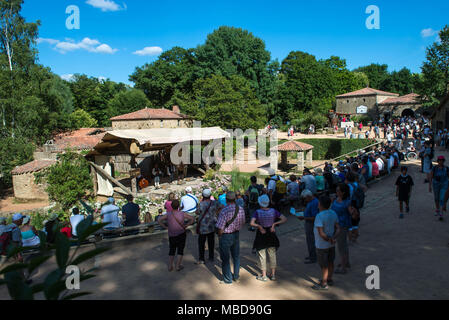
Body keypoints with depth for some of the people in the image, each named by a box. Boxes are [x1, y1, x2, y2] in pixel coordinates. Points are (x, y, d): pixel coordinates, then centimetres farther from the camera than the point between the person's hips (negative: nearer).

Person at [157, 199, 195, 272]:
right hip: (181, 234, -2)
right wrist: (187, 225, -3)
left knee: (172, 250, 16)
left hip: (171, 236, 2)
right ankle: (178, 266, 11)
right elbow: (192, 219, -8)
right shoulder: (182, 214, -9)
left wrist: (165, 227, -4)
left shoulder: (168, 214, -6)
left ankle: (170, 267, 17)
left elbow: (159, 220, -10)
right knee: (180, 250, 11)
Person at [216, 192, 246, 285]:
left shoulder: (224, 211, -26)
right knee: (236, 256, 24)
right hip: (236, 234, 6)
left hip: (225, 236, -6)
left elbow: (220, 228, -22)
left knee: (225, 259, 11)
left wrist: (219, 235, -4)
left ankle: (228, 279, 23)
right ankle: (236, 276, 39)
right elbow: (242, 223, 4)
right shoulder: (241, 209, -7)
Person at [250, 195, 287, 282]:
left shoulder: (257, 212, -16)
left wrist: (260, 227, -16)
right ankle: (273, 275, 22)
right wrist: (274, 224, -11)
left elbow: (252, 223, -28)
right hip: (271, 235, 3)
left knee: (262, 256, 9)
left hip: (261, 236, -3)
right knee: (272, 255, 15)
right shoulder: (273, 211, -7)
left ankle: (264, 276, 16)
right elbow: (284, 219, -10)